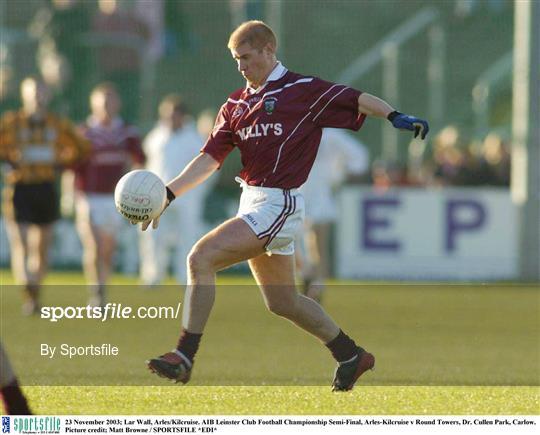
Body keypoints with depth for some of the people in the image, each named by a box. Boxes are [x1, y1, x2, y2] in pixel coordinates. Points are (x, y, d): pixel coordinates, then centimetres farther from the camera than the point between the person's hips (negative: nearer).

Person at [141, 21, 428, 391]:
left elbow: (356, 98, -5)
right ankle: (350, 355, 30)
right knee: (282, 302, 15)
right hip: (252, 203, 8)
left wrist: (396, 116, -22)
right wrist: (168, 194, -2)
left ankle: (185, 356, -16)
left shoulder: (303, 90, -6)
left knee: (201, 258, -19)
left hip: (279, 204, -8)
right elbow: (210, 159, 9)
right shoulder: (235, 106, 13)